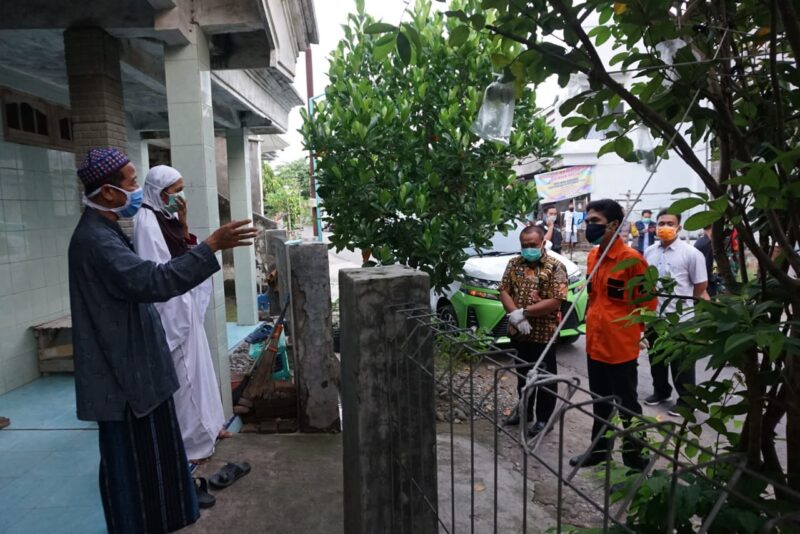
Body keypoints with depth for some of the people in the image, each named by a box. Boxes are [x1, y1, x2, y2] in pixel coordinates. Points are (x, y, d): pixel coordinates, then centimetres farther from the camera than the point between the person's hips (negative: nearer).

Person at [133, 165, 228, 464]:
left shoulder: (168, 217, 10)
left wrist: (183, 225, -1)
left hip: (186, 302, 9)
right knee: (181, 372, 0)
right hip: (170, 308, -9)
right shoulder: (147, 221, -16)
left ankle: (206, 425, 34)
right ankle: (189, 442, 14)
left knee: (196, 366, 18)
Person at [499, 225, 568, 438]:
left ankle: (544, 418, 23)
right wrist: (514, 315, -16)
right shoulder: (514, 264, 5)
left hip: (543, 333, -5)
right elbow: (504, 291, 1)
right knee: (522, 373, 20)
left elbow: (555, 301, -18)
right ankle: (524, 409, 37)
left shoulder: (555, 267, -10)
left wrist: (524, 312, -19)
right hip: (518, 332, 5)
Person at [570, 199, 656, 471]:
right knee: (600, 402, 20)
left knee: (627, 405, 8)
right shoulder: (592, 256, 6)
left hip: (621, 346, -7)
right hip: (594, 342, 7)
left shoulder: (632, 259, -17)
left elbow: (647, 302, -9)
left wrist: (630, 331, -2)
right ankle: (599, 448, 36)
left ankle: (635, 459, 25)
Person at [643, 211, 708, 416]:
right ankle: (661, 391, 39)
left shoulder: (691, 253, -11)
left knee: (682, 365, 8)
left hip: (681, 319, -5)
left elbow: (700, 288, -5)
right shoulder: (649, 252, 3)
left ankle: (685, 401, 25)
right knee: (656, 359, 19)